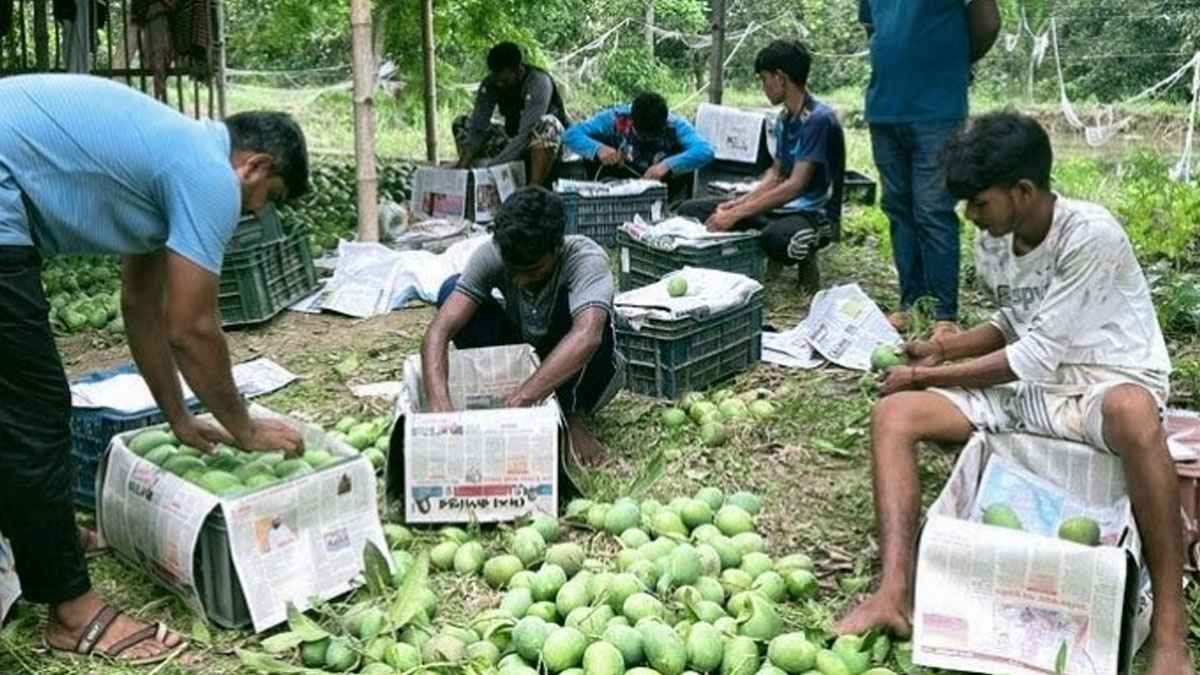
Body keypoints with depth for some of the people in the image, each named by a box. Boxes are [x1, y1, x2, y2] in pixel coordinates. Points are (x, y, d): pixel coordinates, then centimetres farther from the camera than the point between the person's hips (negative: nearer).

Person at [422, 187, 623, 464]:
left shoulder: (586, 258, -31)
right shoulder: (492, 255, -23)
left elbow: (587, 336, -50)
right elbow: (438, 331, -31)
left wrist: (520, 401, -56)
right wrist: (439, 404, -48)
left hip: (580, 370, -2)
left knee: (571, 301, -35)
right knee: (451, 289, -20)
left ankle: (572, 416, -16)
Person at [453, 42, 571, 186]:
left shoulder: (539, 82, -27)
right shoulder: (490, 84, -11)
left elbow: (526, 133, -35)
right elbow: (477, 127, -15)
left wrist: (493, 165, -39)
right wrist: (463, 164, -30)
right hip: (514, 139, 6)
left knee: (546, 124, -39)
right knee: (462, 124, -5)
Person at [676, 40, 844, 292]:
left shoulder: (818, 119, -19)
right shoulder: (784, 119, 9)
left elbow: (795, 186, -24)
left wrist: (735, 215, -25)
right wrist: (737, 204, -3)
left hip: (814, 213, -8)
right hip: (781, 205, 8)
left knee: (776, 237, -45)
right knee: (690, 210, -1)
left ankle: (805, 258, -9)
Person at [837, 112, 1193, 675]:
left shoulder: (1091, 235, -21)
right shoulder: (991, 244, 1)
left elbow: (1037, 357, -21)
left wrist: (928, 375, -13)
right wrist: (942, 349, 4)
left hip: (1104, 384, -7)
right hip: (1029, 386, 7)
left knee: (1133, 413, -44)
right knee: (893, 413, -11)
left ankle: (1169, 624, -31)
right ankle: (895, 592, -25)